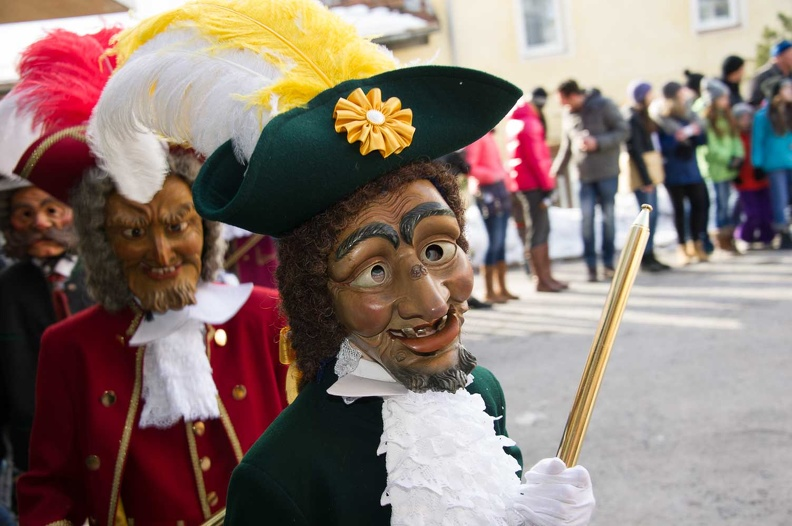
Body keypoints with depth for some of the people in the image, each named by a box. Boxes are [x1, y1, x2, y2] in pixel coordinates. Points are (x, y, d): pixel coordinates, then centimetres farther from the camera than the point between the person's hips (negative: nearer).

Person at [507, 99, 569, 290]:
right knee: (537, 230, -6)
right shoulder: (528, 123, -12)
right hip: (533, 185, -10)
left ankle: (546, 276, 19)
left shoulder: (514, 123, 16)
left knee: (542, 229, 14)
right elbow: (535, 158, -18)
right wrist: (546, 185, -15)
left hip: (524, 183, 10)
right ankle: (542, 280, -2)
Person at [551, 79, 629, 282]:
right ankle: (591, 265, 4)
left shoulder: (603, 105, -7)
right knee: (587, 218, -3)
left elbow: (623, 131, -8)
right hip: (584, 174, 3)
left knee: (608, 216, 3)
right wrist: (554, 172, 12)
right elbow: (566, 147, 15)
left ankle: (608, 263, 14)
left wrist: (598, 142, -18)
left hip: (607, 172, -3)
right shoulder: (568, 114, 7)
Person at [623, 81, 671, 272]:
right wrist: (646, 178, -17)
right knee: (648, 215, -7)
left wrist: (652, 175, 9)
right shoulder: (633, 118, -13)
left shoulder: (644, 115, 16)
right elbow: (635, 150, -17)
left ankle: (649, 256, 15)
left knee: (651, 214, 10)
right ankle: (645, 258, -1)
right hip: (642, 170, -9)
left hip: (651, 170, 9)